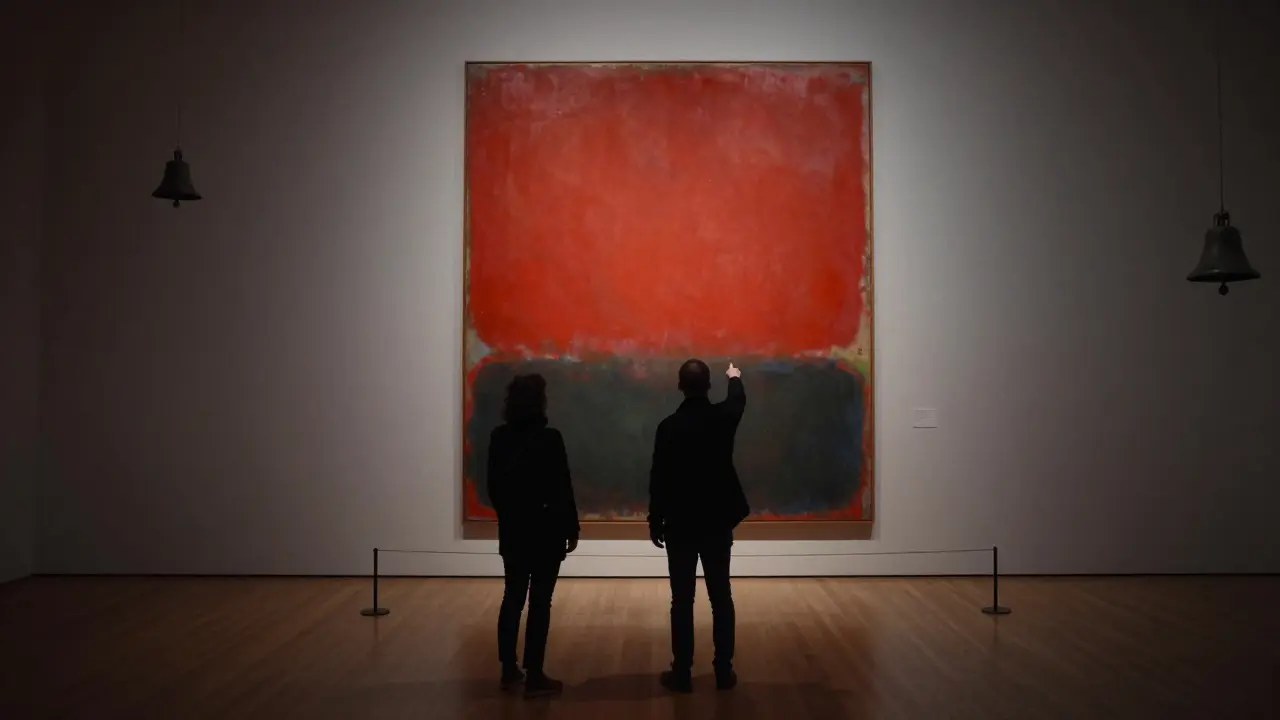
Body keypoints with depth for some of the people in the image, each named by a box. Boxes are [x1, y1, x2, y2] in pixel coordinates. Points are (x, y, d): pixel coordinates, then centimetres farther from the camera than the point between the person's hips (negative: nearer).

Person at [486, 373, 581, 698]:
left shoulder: (499, 437, 0)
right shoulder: (549, 438, -15)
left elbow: (493, 485, 7)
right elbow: (562, 489, -12)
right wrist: (571, 529, -3)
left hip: (512, 530, 5)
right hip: (545, 530, -5)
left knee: (512, 598, 13)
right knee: (539, 602, 0)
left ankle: (509, 670, 19)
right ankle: (534, 676, 3)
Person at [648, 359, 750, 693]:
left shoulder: (669, 426, -11)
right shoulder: (723, 417, -4)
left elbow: (659, 479, -8)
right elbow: (738, 401, 22)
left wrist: (655, 522, 3)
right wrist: (735, 378, 44)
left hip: (680, 525, -2)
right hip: (717, 523, 2)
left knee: (682, 601, 3)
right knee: (721, 598, 9)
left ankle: (682, 673, 6)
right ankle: (724, 671, 12)